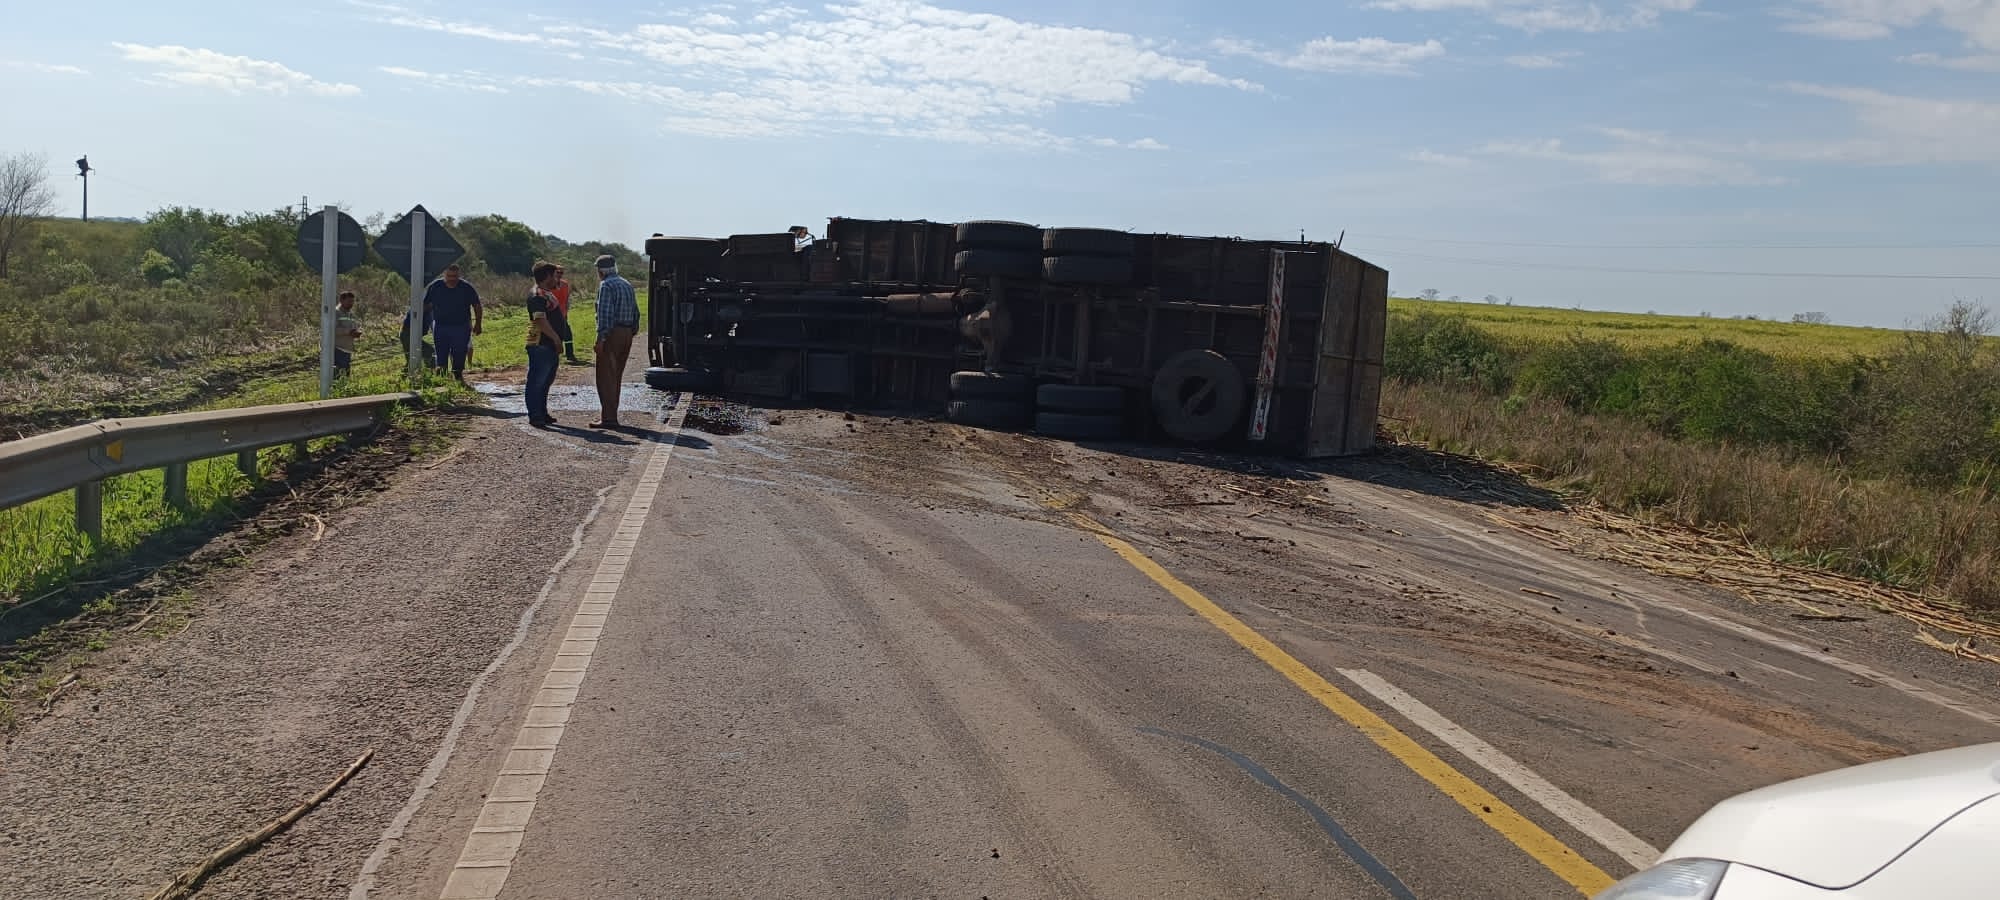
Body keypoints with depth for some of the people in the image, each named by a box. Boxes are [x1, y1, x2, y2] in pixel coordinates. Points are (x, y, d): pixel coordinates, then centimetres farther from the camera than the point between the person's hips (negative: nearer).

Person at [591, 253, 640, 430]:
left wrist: (601, 338, -19)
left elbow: (605, 314, -19)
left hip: (612, 334, -9)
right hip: (627, 334, 9)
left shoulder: (606, 285, -10)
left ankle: (609, 418, -9)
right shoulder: (627, 285, 16)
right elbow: (636, 312, 16)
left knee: (606, 377, -6)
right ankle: (610, 415, 22)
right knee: (616, 377, 15)